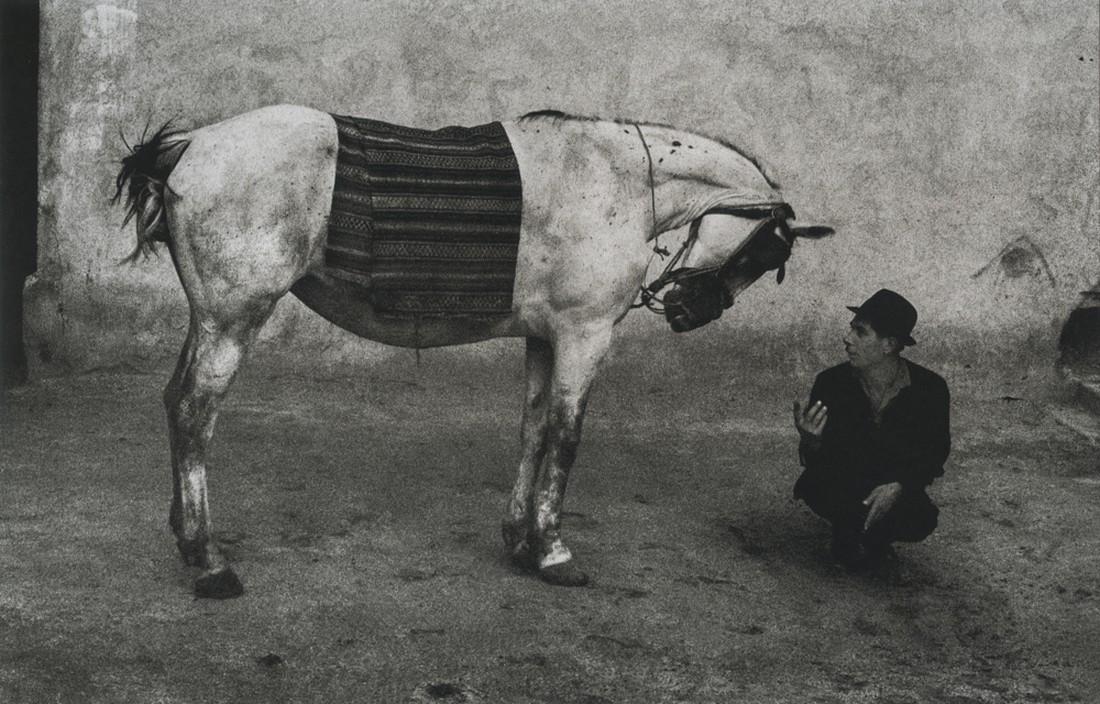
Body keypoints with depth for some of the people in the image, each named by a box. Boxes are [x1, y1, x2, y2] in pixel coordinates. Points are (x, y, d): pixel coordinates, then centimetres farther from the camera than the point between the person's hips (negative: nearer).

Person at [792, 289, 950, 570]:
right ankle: (850, 537, 1)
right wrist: (810, 441, -36)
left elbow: (935, 453, -6)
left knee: (922, 522, -31)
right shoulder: (831, 383, -12)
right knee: (812, 483, -32)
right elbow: (815, 462, -10)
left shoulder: (930, 388, -13)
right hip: (841, 488, 0)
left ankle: (871, 538, 6)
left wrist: (899, 486, -25)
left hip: (900, 493, 0)